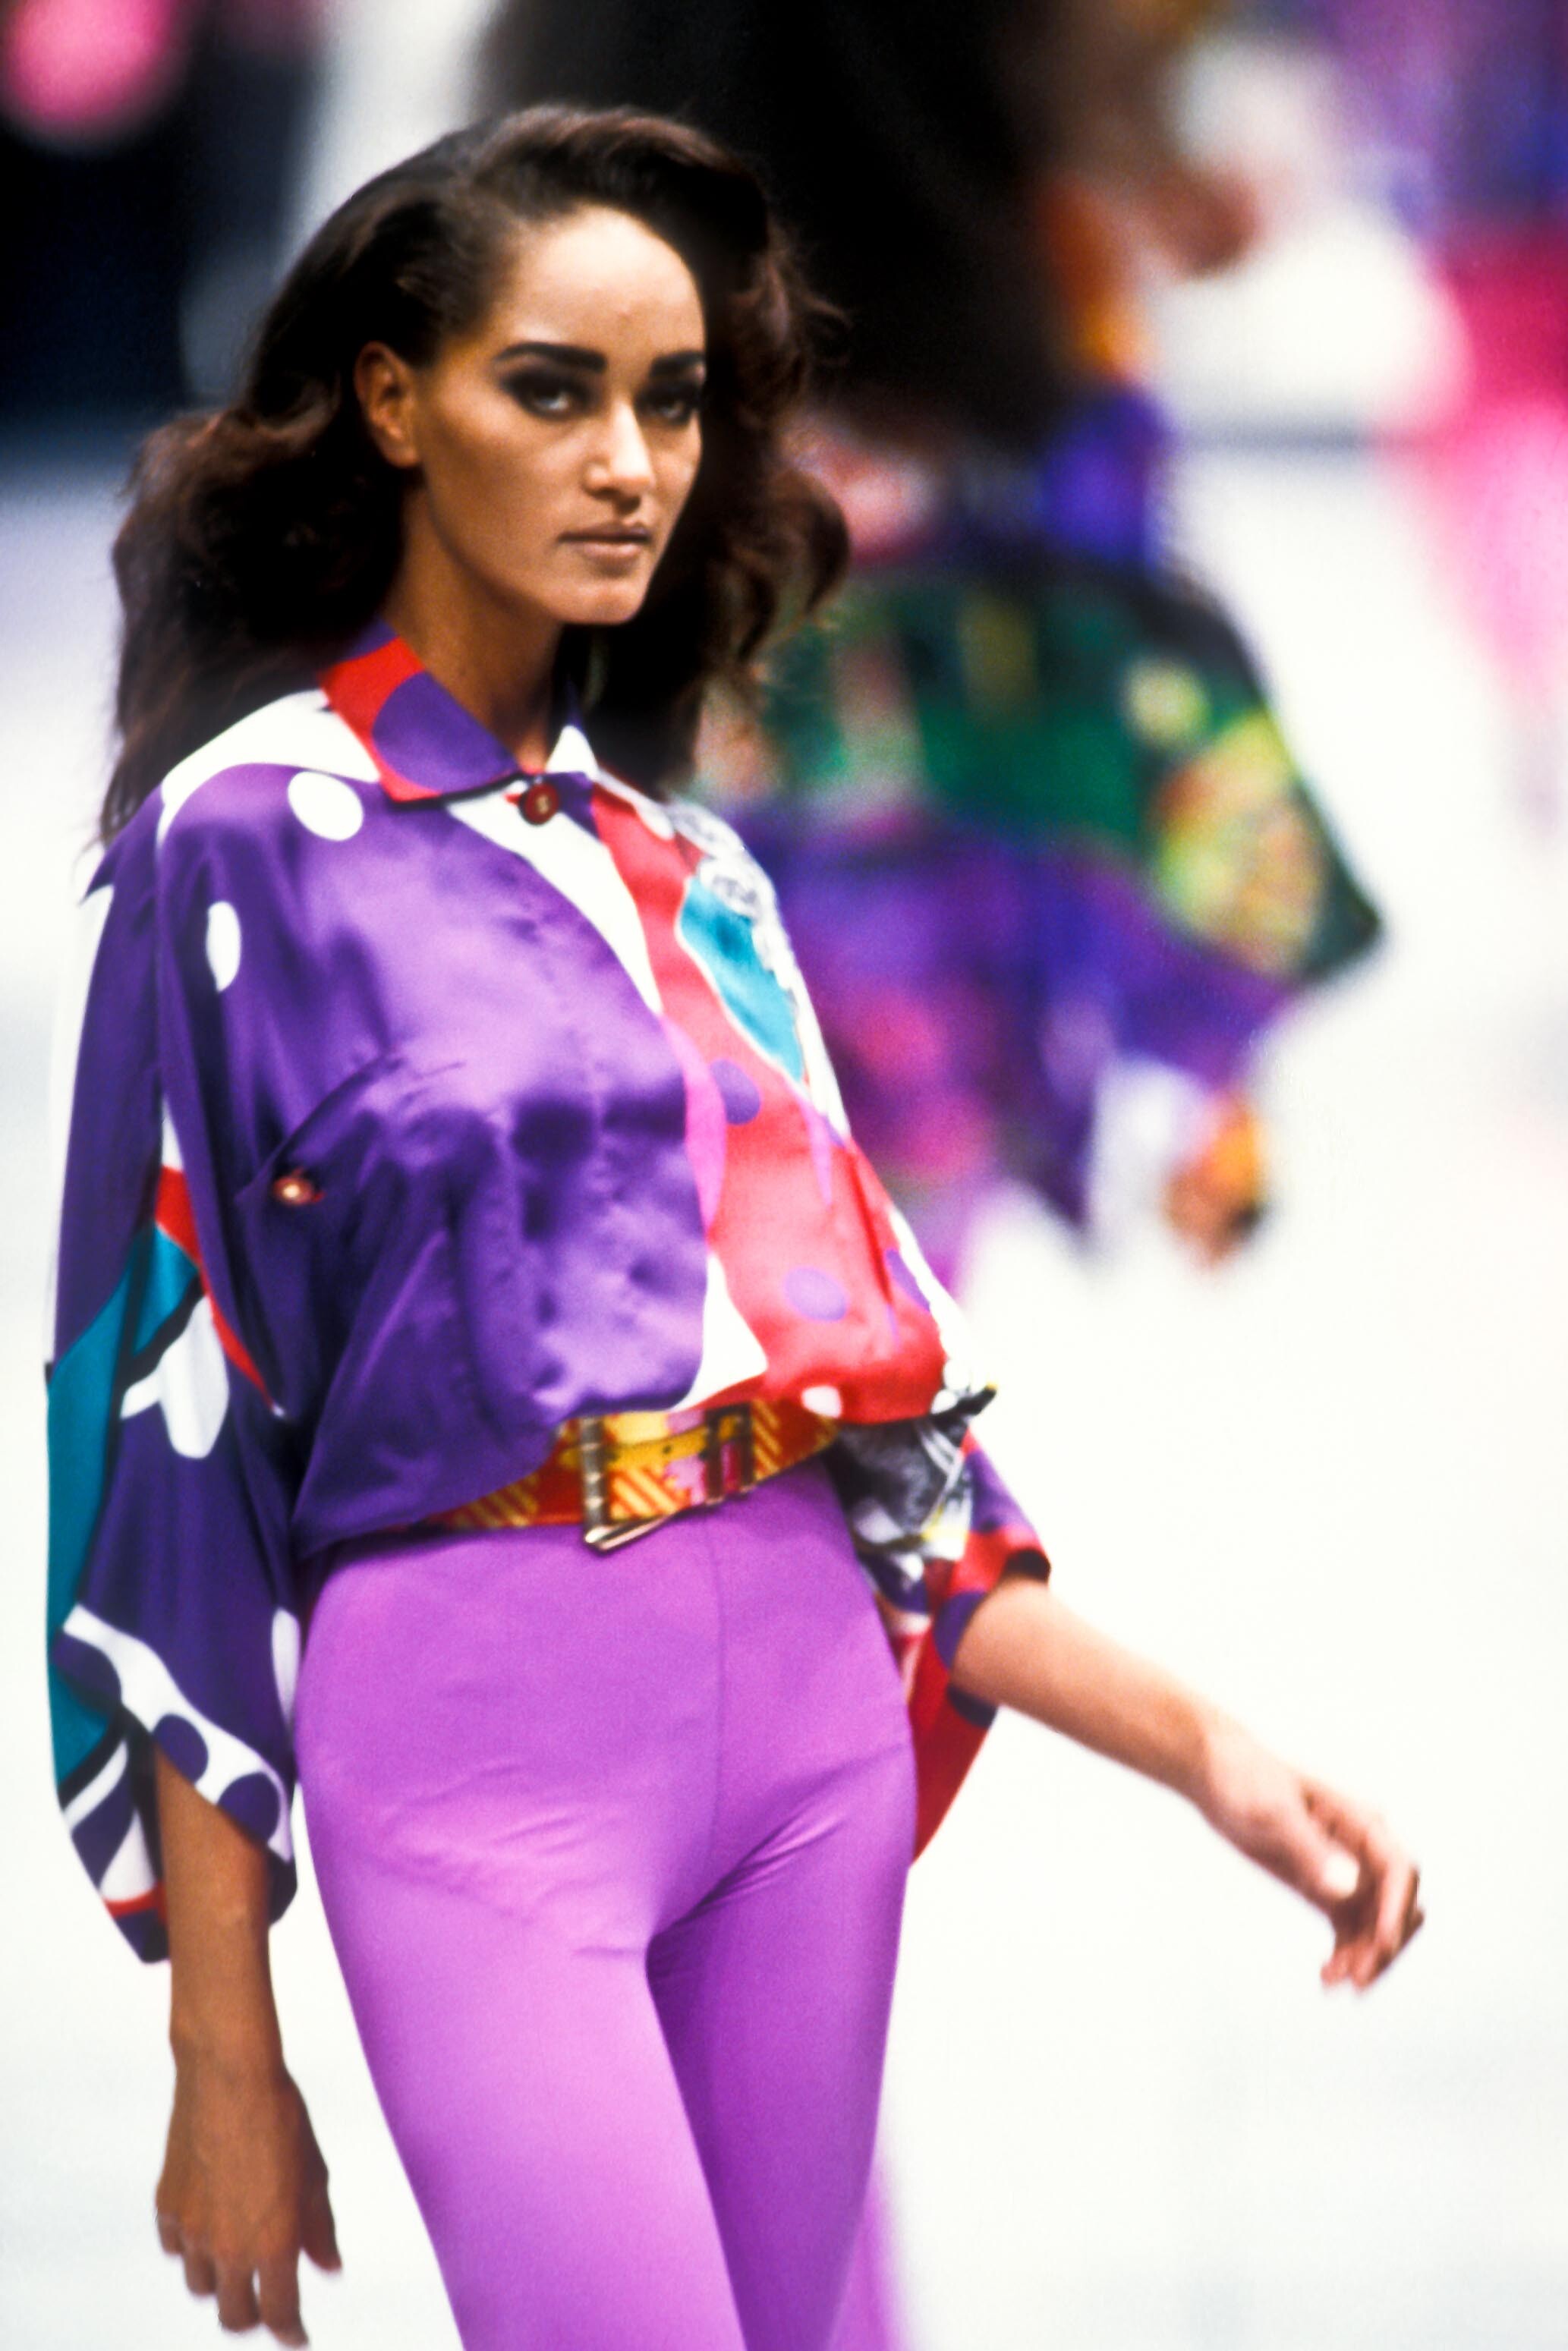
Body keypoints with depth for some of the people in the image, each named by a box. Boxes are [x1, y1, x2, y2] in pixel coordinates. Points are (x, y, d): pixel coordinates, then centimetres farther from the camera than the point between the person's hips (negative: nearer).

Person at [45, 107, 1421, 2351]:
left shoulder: (697, 878, 14)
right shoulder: (247, 842, -3)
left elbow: (869, 1373, 15)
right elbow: (170, 1432, -6)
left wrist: (1196, 1741, 3)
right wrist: (223, 2052, -9)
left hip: (811, 1696, 6)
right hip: (474, 1739, -6)